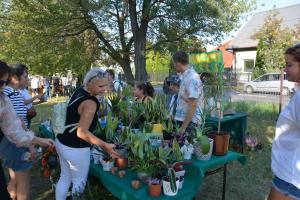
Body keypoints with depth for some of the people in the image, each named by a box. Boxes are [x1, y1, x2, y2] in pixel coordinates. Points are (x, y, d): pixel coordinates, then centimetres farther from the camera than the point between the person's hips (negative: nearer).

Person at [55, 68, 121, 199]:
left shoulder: (79, 91, -1)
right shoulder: (90, 103, -26)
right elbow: (82, 133, -27)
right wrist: (105, 146, -27)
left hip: (61, 143, 8)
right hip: (75, 149, -8)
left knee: (65, 178, 23)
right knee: (79, 182, 13)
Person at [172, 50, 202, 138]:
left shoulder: (192, 78, -19)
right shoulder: (185, 76, 10)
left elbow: (192, 105, -23)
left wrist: (183, 127, -22)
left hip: (189, 121, -9)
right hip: (182, 119, 9)